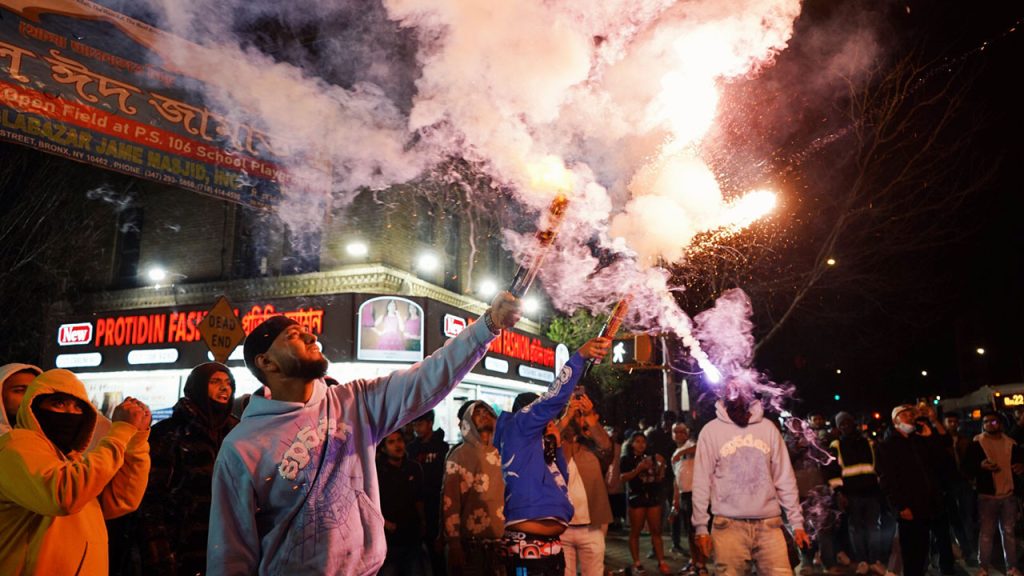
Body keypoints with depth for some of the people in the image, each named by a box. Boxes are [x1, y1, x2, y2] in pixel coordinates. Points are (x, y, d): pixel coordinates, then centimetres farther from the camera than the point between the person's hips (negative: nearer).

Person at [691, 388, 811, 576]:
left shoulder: (768, 428, 8)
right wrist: (701, 527, -3)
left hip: (769, 525, 2)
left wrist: (797, 522, 6)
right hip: (729, 526, -2)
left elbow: (785, 479, 10)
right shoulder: (711, 430, 1)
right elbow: (701, 482, 1)